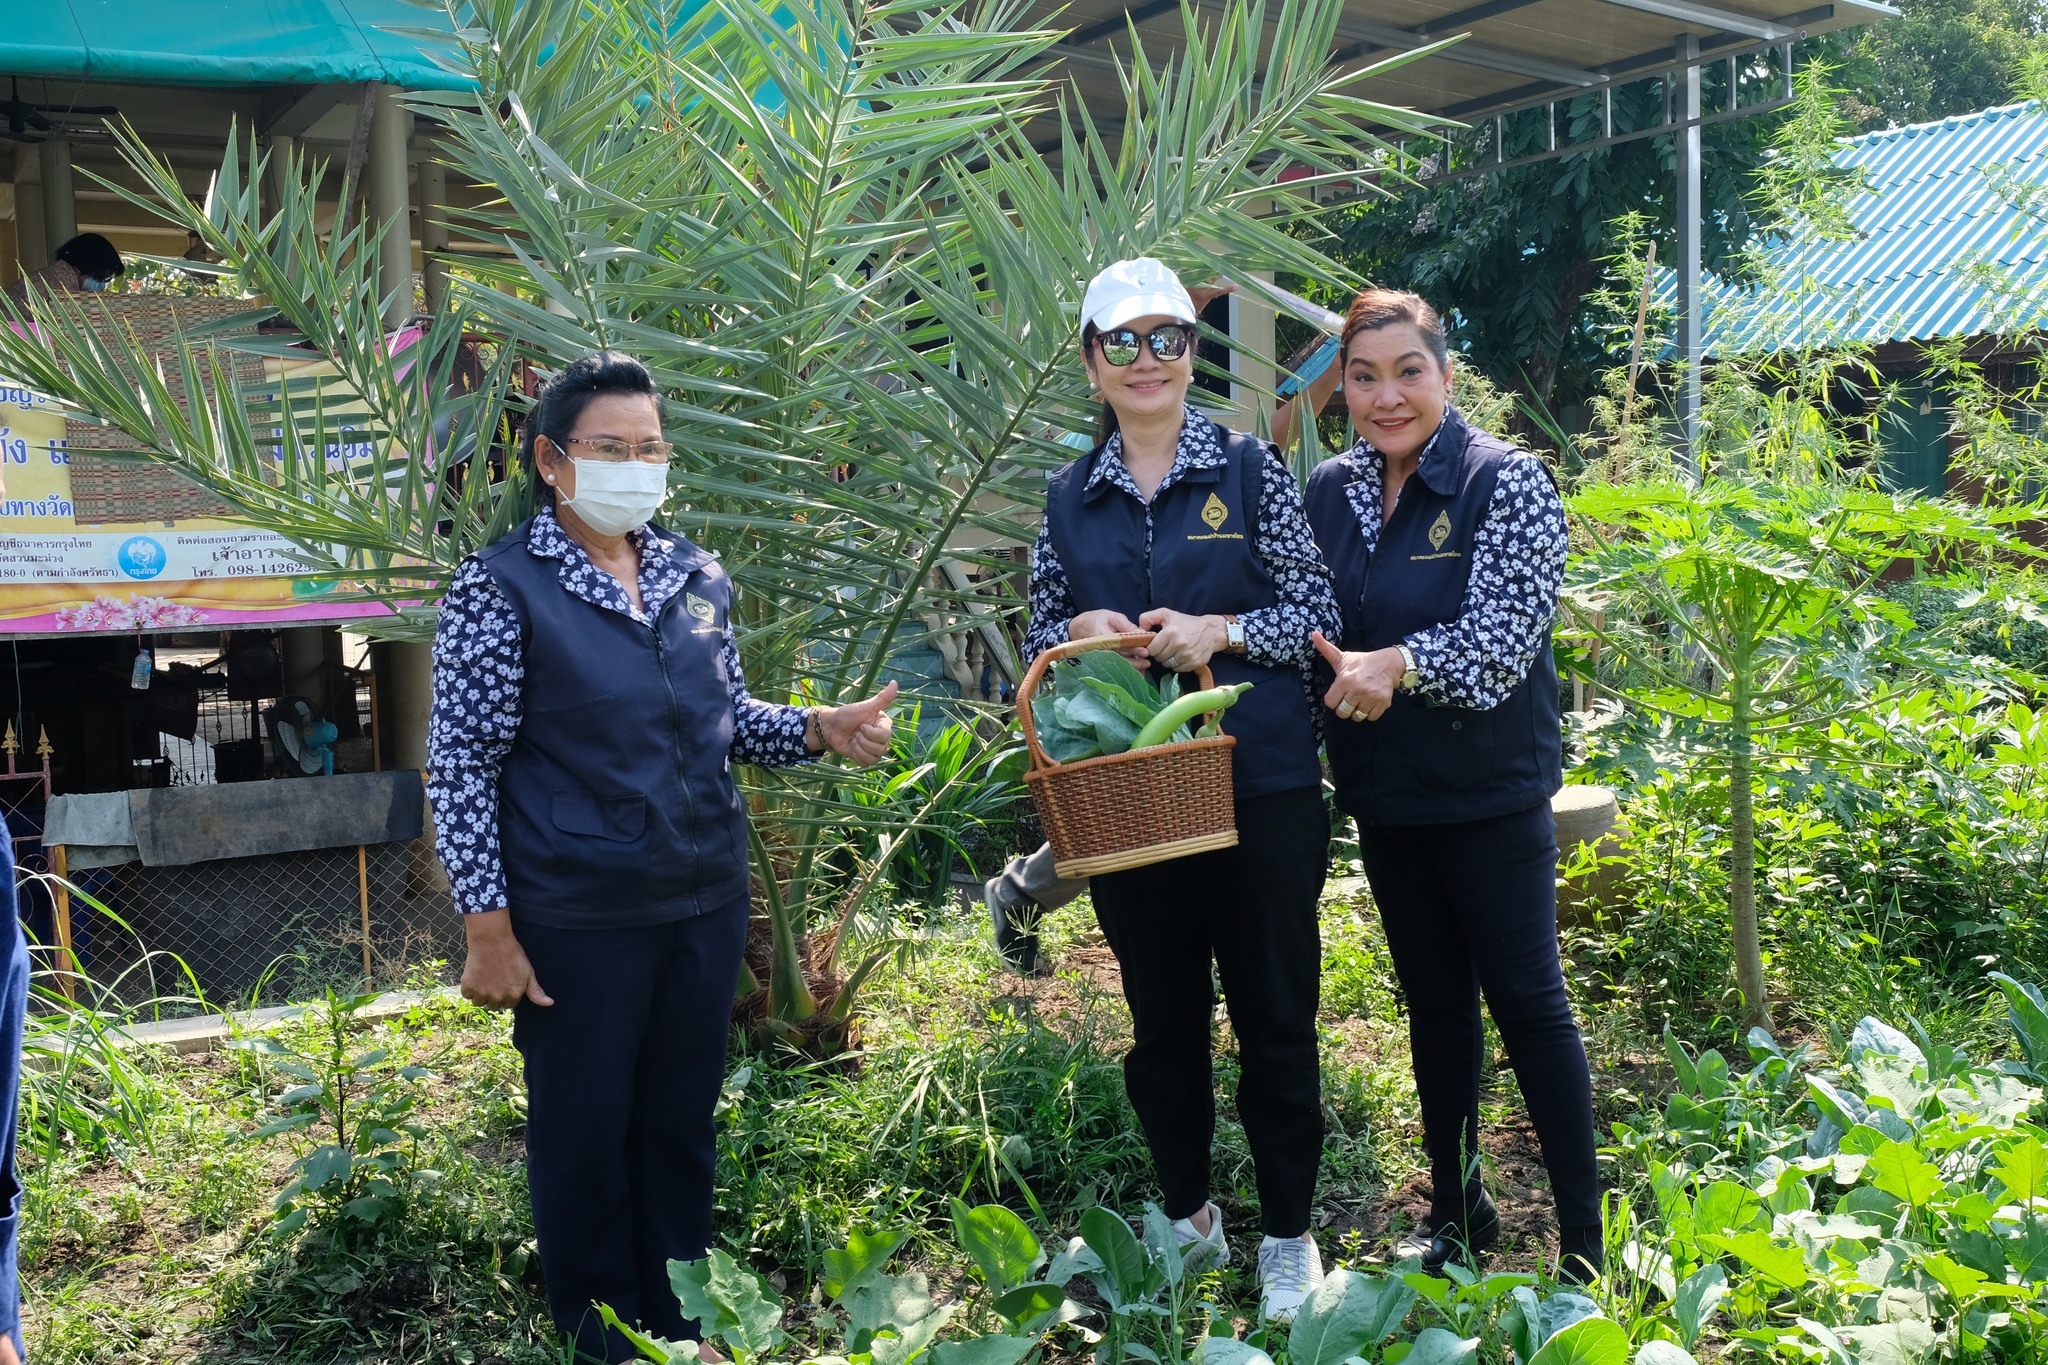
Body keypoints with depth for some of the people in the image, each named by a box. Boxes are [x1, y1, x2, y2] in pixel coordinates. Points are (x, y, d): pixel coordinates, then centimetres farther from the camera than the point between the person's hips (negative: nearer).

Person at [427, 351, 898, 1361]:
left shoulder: (697, 576, 5)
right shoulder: (501, 588, -11)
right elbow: (461, 767, -10)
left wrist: (820, 730, -6)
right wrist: (489, 932, -13)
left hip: (707, 903, 5)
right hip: (579, 924, -5)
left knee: (681, 1126, 16)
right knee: (585, 1138, 10)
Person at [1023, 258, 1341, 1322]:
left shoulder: (1249, 470, -1)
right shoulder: (1068, 497, 8)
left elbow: (1319, 610, -2)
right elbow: (1038, 630, 14)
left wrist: (1221, 631, -17)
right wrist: (1080, 631, -8)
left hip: (1260, 787, -2)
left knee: (1274, 1010, 5)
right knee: (1160, 1014, 13)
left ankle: (1287, 1234, 22)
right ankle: (1186, 1215, 31)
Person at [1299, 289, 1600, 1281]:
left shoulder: (1507, 481, -11)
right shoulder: (1329, 490, 5)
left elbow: (1504, 634, -21)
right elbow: (1311, 630, 11)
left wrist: (1397, 665, -35)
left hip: (1491, 791, -5)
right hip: (1385, 794, 6)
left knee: (1526, 1001, 1)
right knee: (1433, 1001, 16)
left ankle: (1584, 1237, 15)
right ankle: (1457, 1211, 31)